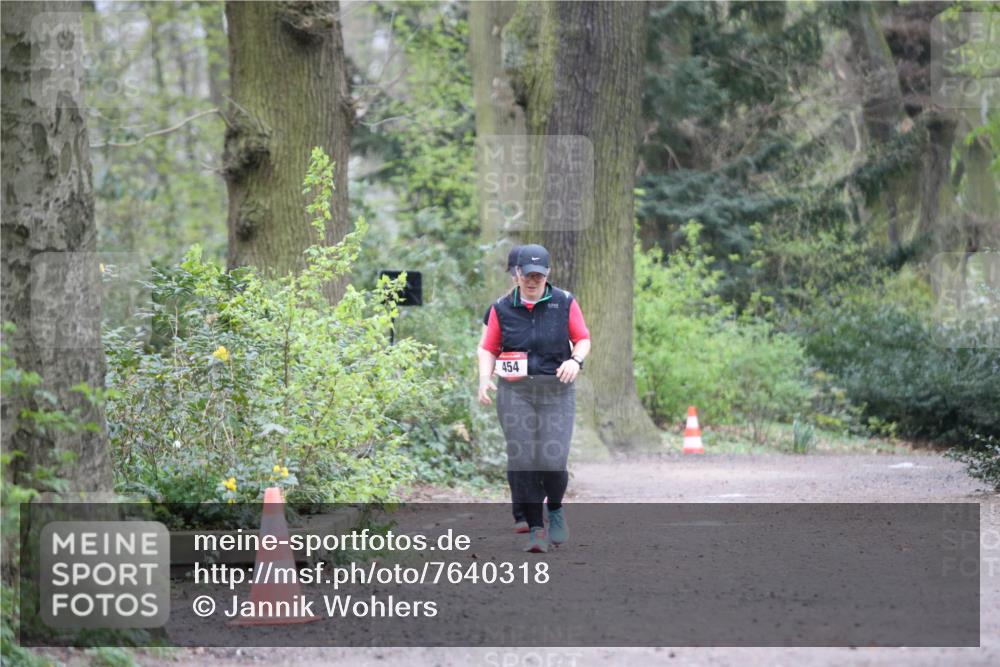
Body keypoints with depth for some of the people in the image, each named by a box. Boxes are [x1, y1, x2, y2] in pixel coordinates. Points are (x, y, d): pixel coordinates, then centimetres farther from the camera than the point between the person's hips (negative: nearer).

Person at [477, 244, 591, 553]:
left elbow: (583, 339, 10)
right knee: (522, 458, -7)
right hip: (515, 391, 1)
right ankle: (535, 527, 2)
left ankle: (556, 509, 20)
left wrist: (576, 360, -11)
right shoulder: (502, 308, 5)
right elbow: (488, 348, 11)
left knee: (552, 458, -11)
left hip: (556, 391, -1)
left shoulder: (565, 303, 3)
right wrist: (484, 379, -6)